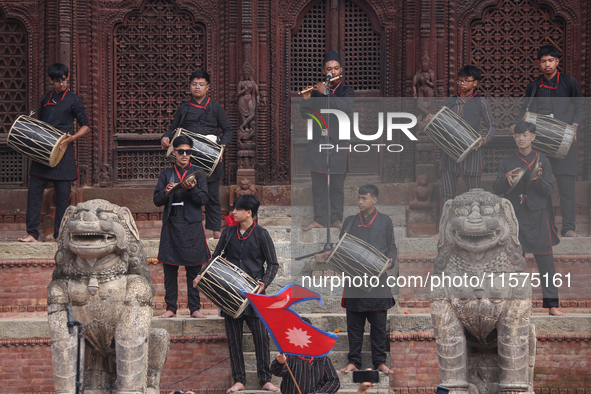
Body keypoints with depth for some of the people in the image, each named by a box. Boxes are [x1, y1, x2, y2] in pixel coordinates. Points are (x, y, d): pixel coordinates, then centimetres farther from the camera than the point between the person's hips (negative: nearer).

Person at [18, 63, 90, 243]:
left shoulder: (74, 100, 0)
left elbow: (85, 126, 0)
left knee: (62, 194, -1)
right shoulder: (45, 99, 15)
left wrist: (71, 138, -16)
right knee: (34, 191, -3)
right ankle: (32, 233, -2)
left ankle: (59, 234, 7)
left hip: (62, 153, -4)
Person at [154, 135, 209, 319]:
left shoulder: (198, 173, 7)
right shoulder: (166, 174, 11)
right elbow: (157, 200, 5)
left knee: (194, 270, -1)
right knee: (169, 269, 1)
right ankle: (170, 308, 7)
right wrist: (166, 192, -16)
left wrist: (192, 189, -20)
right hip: (171, 225, 1)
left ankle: (195, 308, 4)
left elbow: (203, 199, -1)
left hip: (192, 226, -1)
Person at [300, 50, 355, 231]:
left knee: (337, 185, 3)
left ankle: (336, 218, 12)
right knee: (318, 185, 5)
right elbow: (305, 115, 7)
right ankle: (319, 219, 11)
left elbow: (346, 107, -17)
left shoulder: (346, 91, 4)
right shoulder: (316, 91, 9)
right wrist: (306, 100, -11)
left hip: (337, 141, -2)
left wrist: (327, 93, -18)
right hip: (317, 140, 2)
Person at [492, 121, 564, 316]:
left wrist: (538, 179, -19)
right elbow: (496, 189, 5)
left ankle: (552, 303, -2)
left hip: (537, 217, -1)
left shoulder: (542, 161, 5)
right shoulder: (507, 162, 8)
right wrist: (506, 178, -15)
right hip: (514, 217, 1)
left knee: (545, 261, -4)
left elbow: (548, 191, 0)